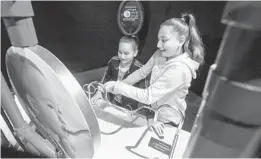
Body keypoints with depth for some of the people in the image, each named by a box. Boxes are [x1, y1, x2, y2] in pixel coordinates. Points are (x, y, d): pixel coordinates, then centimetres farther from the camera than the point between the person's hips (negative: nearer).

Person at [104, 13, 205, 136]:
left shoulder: (180, 69, -34)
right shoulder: (160, 54, -12)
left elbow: (148, 96, -33)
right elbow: (141, 72, -1)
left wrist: (117, 87, -28)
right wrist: (119, 85, -3)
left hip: (167, 121, -5)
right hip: (154, 111, 6)